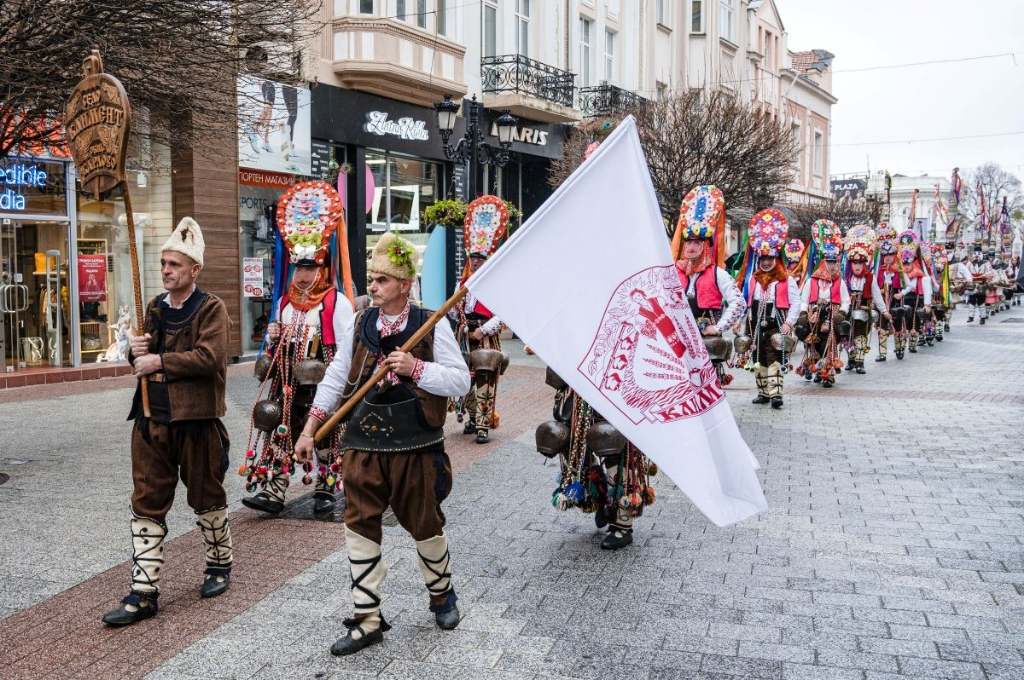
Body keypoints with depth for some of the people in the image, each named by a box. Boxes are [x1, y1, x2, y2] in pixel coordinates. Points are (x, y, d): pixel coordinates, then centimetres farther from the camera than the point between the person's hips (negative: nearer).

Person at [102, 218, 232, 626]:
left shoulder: (211, 308, -8)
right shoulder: (155, 308, 12)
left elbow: (209, 358, -21)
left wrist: (159, 361, -17)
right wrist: (136, 353, -1)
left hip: (196, 419, -6)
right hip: (151, 419, 6)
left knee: (206, 497, 10)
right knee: (147, 504, 5)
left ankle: (219, 566, 33)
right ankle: (143, 593, 10)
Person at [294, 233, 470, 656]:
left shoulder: (432, 326, -6)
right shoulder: (359, 325, 4)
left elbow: (460, 382, -9)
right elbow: (335, 379, 10)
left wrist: (415, 368, -22)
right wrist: (310, 430, 8)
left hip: (415, 447, -3)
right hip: (363, 445, 3)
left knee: (425, 526, 12)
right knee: (360, 529, 3)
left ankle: (441, 594, 39)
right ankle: (367, 620, 16)